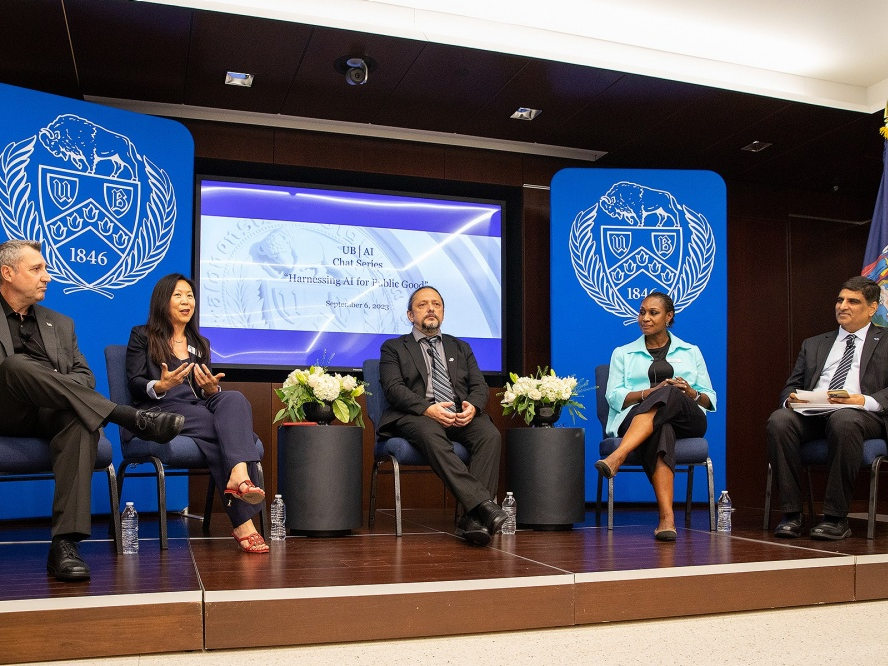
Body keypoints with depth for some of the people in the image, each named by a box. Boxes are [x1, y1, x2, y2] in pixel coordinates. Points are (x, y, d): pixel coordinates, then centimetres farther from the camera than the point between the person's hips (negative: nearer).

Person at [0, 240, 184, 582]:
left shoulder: (59, 323, 25)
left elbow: (85, 377, 14)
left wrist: (44, 385, -7)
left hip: (52, 414, 3)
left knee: (81, 420, -34)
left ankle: (64, 544, -41)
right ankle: (134, 418, -35)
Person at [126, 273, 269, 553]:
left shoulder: (201, 344, 29)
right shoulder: (141, 337, 15)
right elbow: (135, 387, 2)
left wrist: (212, 388, -5)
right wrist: (160, 386, -21)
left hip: (201, 408, 4)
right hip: (162, 414, -4)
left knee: (234, 399, -33)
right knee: (232, 428, -32)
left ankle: (239, 476, -56)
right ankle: (243, 523, -41)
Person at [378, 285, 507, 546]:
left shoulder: (461, 348, 27)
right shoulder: (393, 348, 16)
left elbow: (480, 385, 16)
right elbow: (394, 388, 0)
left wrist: (473, 406, -10)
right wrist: (427, 409, -18)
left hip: (462, 416, 3)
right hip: (417, 417, -3)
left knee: (490, 434, -29)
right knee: (431, 435, -38)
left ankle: (473, 519, -35)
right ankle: (484, 504, -46)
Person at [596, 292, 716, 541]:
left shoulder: (691, 352, 23)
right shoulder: (622, 353, 21)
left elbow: (710, 400, 17)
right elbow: (614, 397, 6)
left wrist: (691, 393, -7)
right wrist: (650, 392, -12)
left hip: (687, 420, 1)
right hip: (636, 420, -1)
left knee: (670, 395, -38)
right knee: (661, 430, -41)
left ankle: (617, 458, -55)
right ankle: (667, 518, -55)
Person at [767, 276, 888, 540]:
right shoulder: (813, 344, 28)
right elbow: (791, 387, 20)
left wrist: (866, 401, -18)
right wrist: (790, 399, -4)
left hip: (863, 415, -3)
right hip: (811, 416, 3)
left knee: (843, 420, -39)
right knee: (779, 419, -30)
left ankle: (836, 518, -30)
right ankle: (791, 513, -26)